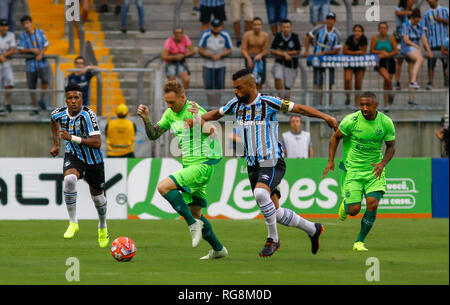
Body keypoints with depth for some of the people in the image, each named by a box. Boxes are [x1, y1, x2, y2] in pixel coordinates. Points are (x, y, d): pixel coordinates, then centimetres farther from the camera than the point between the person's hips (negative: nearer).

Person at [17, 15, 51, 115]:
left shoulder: (40, 32, 6)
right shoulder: (22, 36, 3)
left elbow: (46, 45, 4)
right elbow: (20, 50, -2)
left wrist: (41, 54, -14)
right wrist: (31, 50, -18)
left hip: (42, 62, -1)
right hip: (30, 64, 1)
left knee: (45, 80, -25)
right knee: (31, 88, 2)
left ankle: (42, 99, 1)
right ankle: (35, 108, 18)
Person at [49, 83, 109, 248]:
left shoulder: (88, 114, -27)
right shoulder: (59, 114, -12)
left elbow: (97, 143, -33)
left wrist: (72, 138, -39)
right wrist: (56, 144, 15)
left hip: (93, 160, -2)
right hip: (73, 156, 2)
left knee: (98, 197, 15)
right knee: (69, 179, -33)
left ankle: (102, 227, 47)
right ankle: (73, 223, -21)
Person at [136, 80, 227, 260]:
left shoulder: (195, 111, -15)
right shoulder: (170, 114, 10)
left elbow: (210, 132, -28)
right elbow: (153, 135, 14)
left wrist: (197, 119, -46)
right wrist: (146, 120, -4)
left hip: (203, 164, -9)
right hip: (189, 165, 9)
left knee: (163, 186, -23)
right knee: (194, 212, 12)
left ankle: (194, 224, -16)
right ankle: (218, 249, 24)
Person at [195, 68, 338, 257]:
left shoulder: (268, 103, -11)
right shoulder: (236, 105, 6)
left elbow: (299, 108, -9)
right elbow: (217, 114, 24)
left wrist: (325, 117, -19)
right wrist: (200, 119, 4)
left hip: (272, 163, -7)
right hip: (253, 165, 7)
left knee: (260, 193, -33)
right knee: (274, 212, 7)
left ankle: (272, 239, -17)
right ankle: (312, 229, 28)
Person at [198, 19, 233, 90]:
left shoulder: (225, 35, -4)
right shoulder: (205, 35, -10)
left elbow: (229, 50, 3)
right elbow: (200, 51, -5)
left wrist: (220, 55, -15)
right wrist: (212, 56, -16)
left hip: (220, 65, 1)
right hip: (208, 65, -1)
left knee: (220, 86, 0)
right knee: (208, 87, -7)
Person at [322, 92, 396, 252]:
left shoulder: (386, 122, -7)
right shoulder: (351, 120, -13)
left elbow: (391, 146, 5)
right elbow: (335, 137, 2)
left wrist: (382, 163, -12)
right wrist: (331, 161, -6)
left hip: (374, 170, 2)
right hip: (352, 169, -2)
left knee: (372, 204, -15)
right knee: (354, 210, -7)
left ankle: (360, 241, 3)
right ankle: (345, 204, 33)